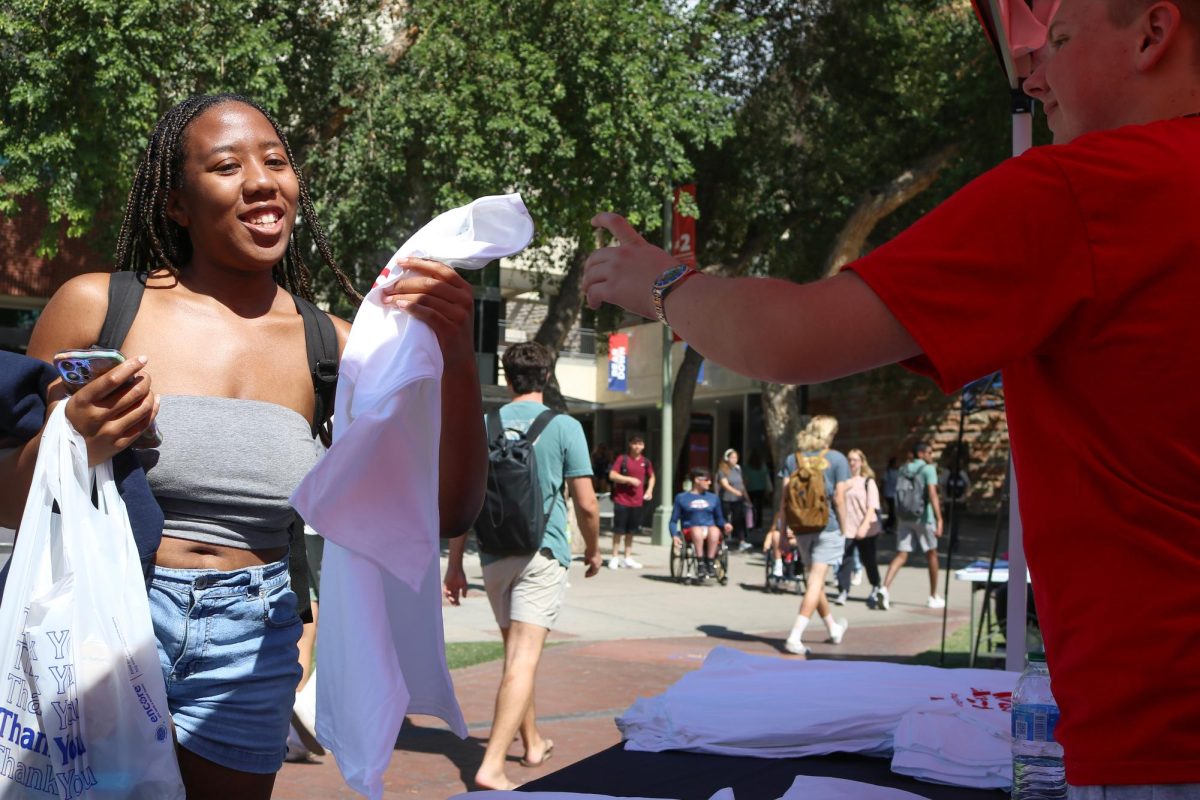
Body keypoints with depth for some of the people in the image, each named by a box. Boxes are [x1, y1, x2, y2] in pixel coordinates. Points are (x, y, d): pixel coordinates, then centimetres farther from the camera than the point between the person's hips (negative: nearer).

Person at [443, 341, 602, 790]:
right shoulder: (564, 428, -5)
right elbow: (586, 504, -6)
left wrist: (454, 565, 8)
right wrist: (593, 550, 11)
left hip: (495, 555, 4)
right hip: (542, 554, -4)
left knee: (517, 652, 21)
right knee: (523, 659, -8)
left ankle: (532, 742, 36)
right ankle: (491, 766, -18)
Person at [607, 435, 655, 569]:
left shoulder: (646, 462, 9)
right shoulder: (622, 459, -4)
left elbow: (651, 477, 25)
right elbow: (612, 475, -10)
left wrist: (649, 490, 8)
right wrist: (629, 479, -17)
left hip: (637, 501, 4)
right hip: (621, 499, -4)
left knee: (631, 531, 11)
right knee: (618, 530, 0)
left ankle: (628, 558, 19)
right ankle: (615, 558, 8)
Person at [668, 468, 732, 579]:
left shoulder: (713, 498, 19)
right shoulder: (682, 498, 11)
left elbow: (719, 518, 24)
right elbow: (673, 521, 10)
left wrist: (725, 525, 0)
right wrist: (675, 536, -8)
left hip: (710, 530, 2)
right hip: (690, 532, -2)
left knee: (714, 530, -35)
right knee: (697, 530, -38)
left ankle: (710, 563, -33)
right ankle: (700, 564, -37)